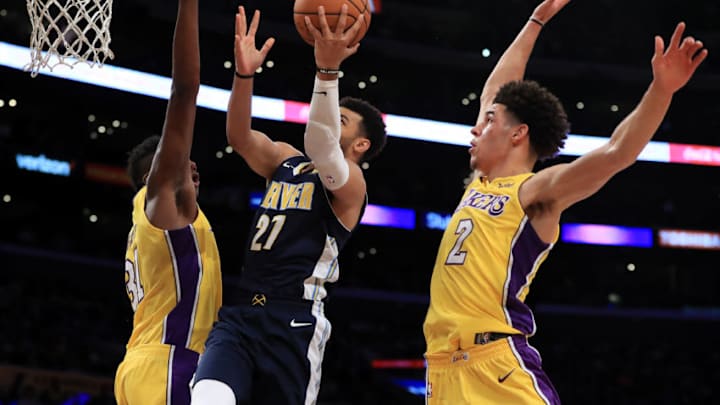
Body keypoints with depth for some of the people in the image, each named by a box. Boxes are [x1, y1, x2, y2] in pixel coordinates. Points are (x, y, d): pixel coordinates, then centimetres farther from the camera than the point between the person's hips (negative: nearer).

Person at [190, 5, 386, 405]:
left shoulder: (350, 182, -2)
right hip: (238, 312, 5)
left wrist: (327, 71, -38)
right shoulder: (285, 160, 18)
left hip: (294, 320, -4)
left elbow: (321, 147, -23)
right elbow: (239, 137, 1)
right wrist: (244, 74, -16)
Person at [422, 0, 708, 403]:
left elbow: (615, 154, -15)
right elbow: (495, 91, 31)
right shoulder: (481, 183, 19)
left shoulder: (536, 192, 0)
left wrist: (661, 89, -26)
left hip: (498, 361, -7)